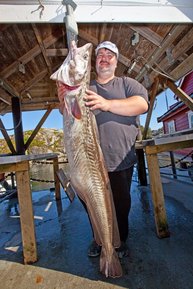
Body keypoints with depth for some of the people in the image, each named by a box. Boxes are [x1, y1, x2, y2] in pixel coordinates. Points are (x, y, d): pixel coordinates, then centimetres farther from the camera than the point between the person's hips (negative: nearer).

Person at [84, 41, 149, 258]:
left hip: (121, 161, -1)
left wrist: (107, 104, -23)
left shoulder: (127, 83, 9)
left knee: (121, 205, 11)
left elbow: (142, 104, -9)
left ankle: (121, 241, 39)